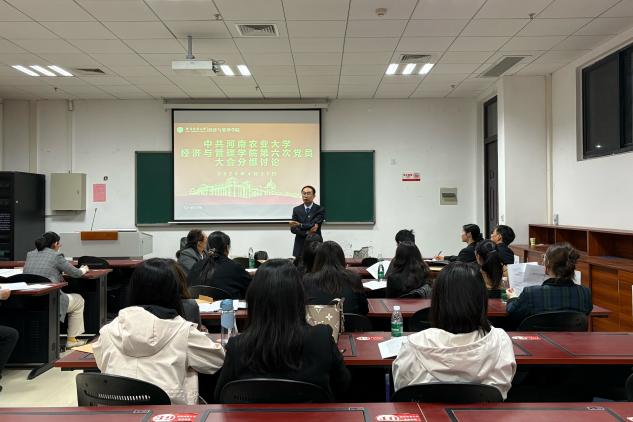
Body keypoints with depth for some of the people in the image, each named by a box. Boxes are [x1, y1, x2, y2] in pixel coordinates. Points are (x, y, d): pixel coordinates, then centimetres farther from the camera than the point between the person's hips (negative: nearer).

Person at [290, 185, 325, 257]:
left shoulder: (320, 209, -1)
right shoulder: (296, 209, 8)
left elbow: (314, 225, -13)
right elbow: (293, 229, 0)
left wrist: (299, 225, -22)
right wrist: (306, 232, -15)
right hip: (300, 246, 2)